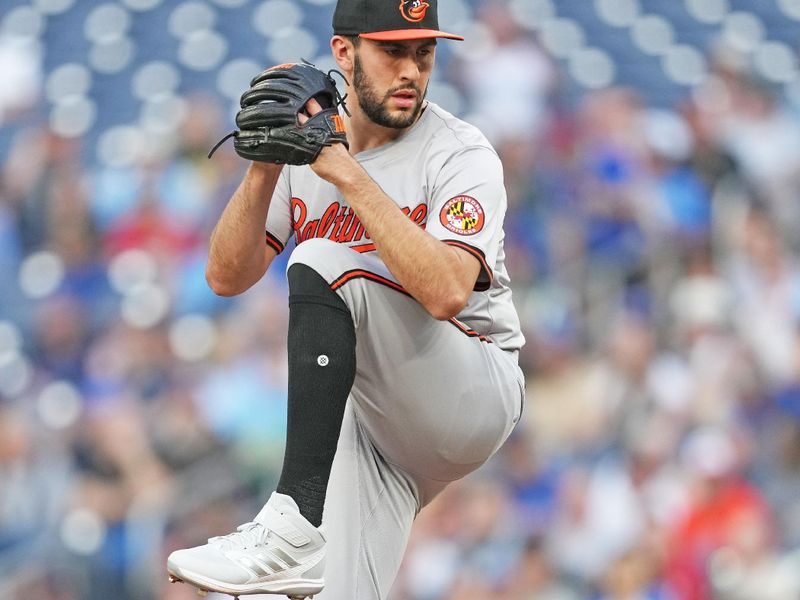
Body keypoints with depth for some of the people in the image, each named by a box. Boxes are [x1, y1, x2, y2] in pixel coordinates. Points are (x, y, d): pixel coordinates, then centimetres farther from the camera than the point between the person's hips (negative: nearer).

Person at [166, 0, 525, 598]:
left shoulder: (462, 154, -12)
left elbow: (446, 292, -29)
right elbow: (227, 277, -2)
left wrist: (348, 174, -29)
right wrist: (265, 169, -17)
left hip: (476, 393, -5)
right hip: (370, 417, 5)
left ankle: (293, 531, -37)